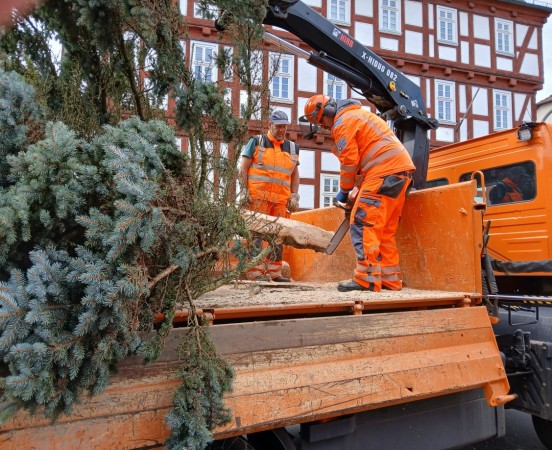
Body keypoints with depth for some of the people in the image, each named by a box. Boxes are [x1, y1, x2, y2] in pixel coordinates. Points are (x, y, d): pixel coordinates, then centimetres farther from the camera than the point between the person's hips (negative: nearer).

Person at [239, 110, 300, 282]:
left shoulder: (292, 148, 17)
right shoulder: (256, 142, 5)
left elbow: (295, 174, 22)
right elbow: (243, 168, 2)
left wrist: (294, 195, 12)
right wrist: (246, 191, -7)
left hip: (281, 199, 5)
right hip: (258, 196, -4)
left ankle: (274, 271, 13)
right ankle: (255, 271, -4)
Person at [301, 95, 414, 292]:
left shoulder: (343, 122, -3)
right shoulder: (356, 115, 27)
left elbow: (349, 162, -7)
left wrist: (344, 191, 7)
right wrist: (361, 189, 20)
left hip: (384, 172, -10)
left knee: (363, 224, -11)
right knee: (385, 230, 11)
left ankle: (366, 279, -14)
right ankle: (390, 279, 11)